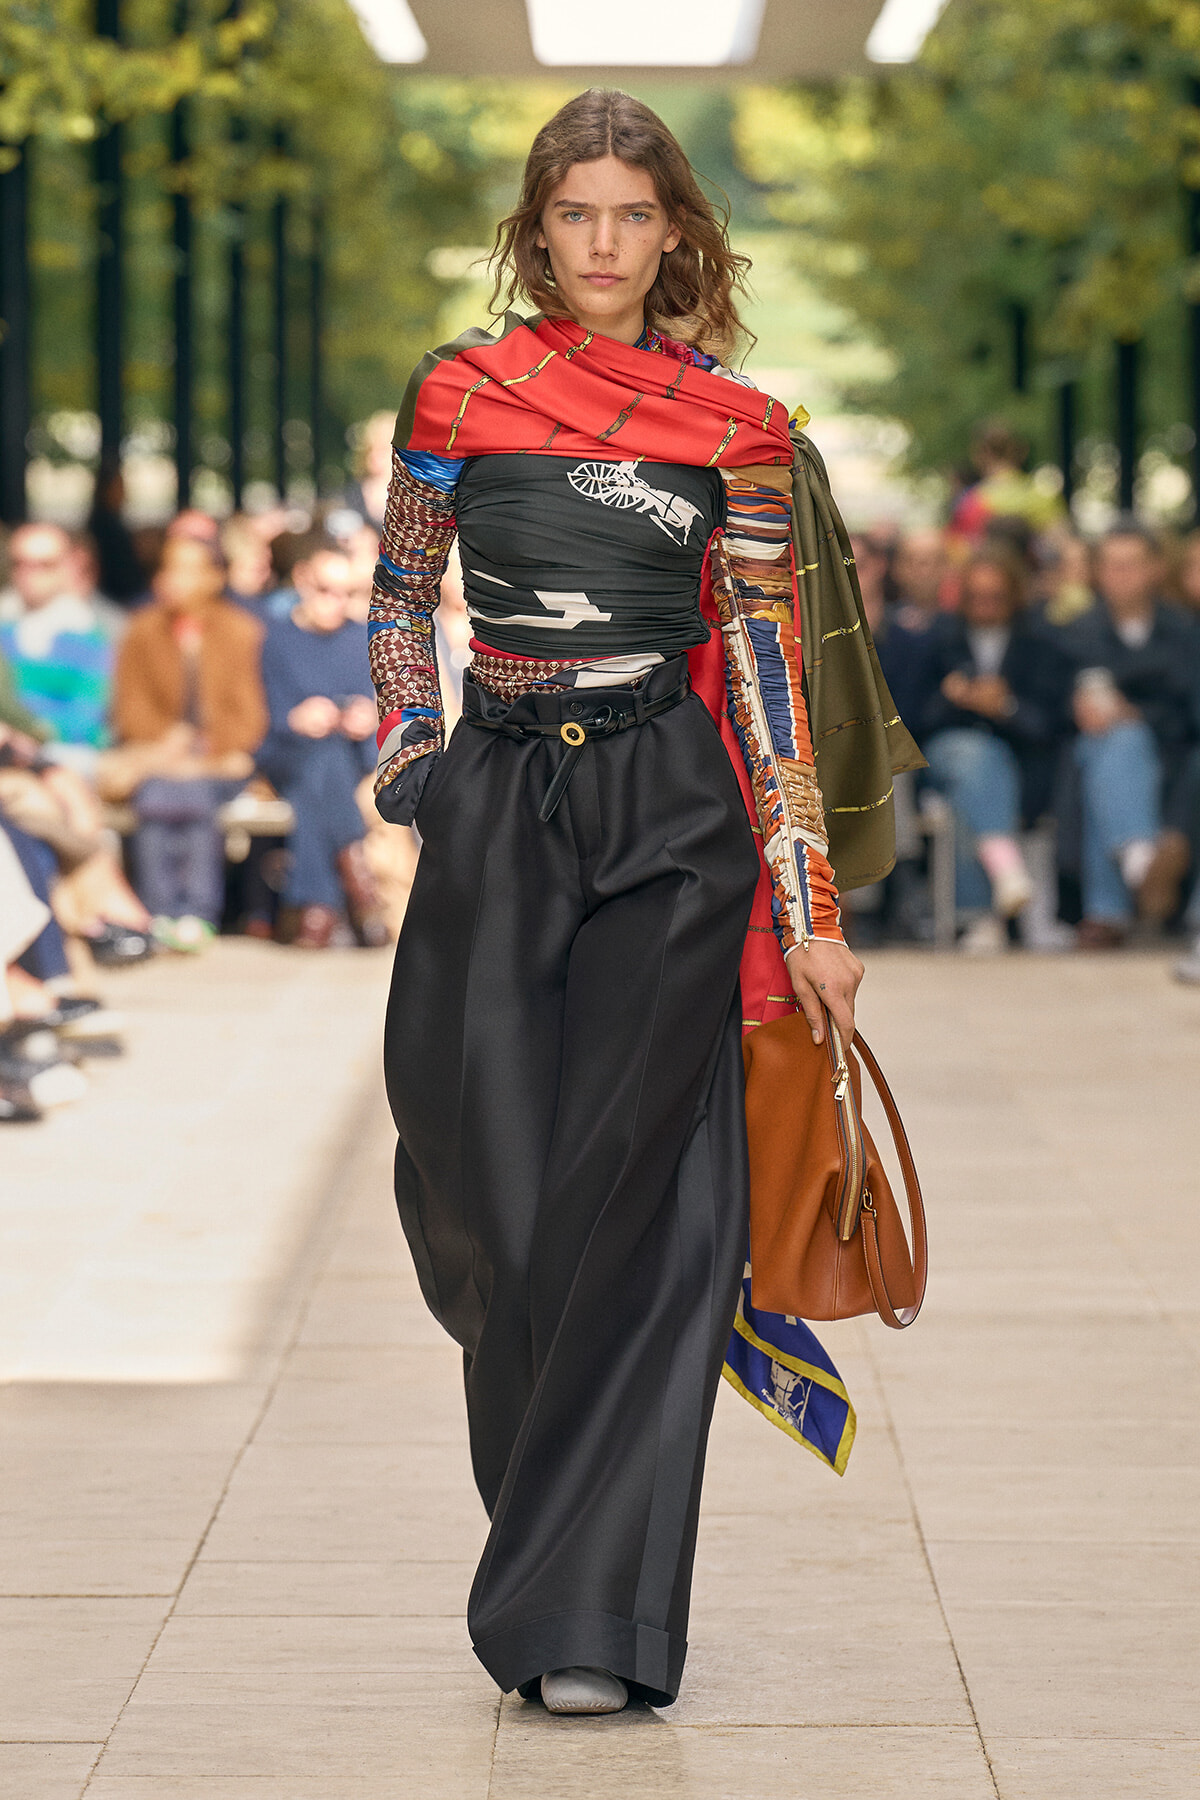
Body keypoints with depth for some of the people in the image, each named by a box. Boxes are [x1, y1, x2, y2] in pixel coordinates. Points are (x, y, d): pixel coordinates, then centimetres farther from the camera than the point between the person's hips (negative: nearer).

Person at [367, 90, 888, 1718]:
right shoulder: (457, 395, 5)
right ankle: (566, 1547, 27)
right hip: (497, 810, 1)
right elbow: (402, 589, 21)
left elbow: (768, 670, 2)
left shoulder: (736, 429, 3)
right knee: (484, 1192, -2)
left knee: (631, 1195, -8)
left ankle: (588, 1615, -4)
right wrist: (415, 761, 14)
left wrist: (808, 910, -1)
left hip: (672, 818, -1)